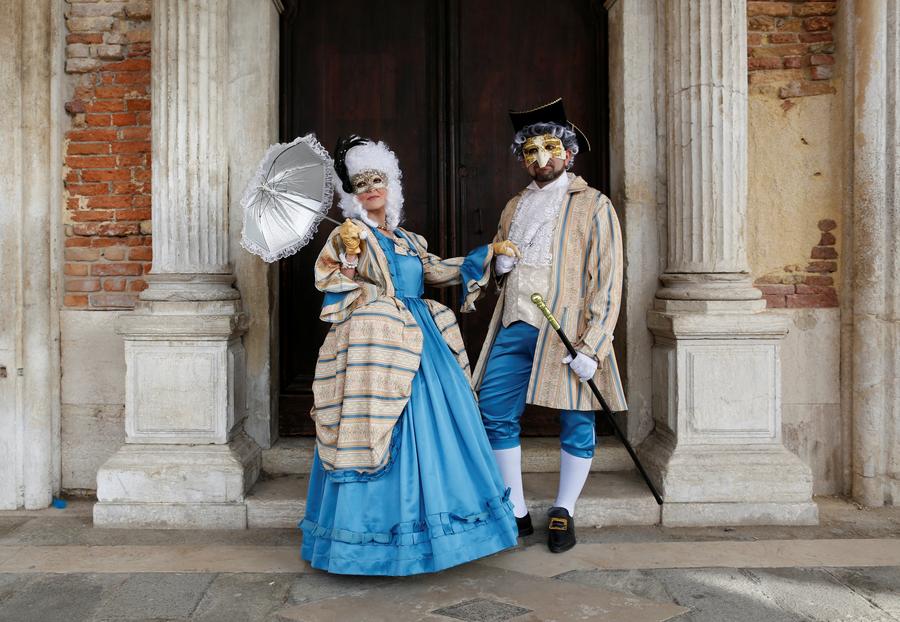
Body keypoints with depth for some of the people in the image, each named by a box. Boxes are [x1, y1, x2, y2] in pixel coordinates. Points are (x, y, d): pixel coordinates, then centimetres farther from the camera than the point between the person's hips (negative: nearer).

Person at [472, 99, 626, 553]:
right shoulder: (514, 207, 18)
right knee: (496, 414, 4)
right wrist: (499, 264, 5)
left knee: (576, 425, 3)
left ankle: (564, 512, 22)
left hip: (565, 334, -5)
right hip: (513, 329, 5)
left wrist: (591, 347, -15)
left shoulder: (594, 206, 0)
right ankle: (516, 513, 18)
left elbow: (608, 282, -7)